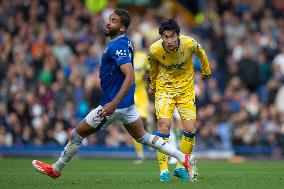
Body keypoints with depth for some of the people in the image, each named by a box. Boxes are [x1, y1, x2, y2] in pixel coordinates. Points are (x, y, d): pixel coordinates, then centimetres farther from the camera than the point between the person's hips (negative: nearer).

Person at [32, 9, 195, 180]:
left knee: (78, 134, 3)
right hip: (127, 102, 10)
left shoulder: (118, 46, -22)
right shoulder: (126, 42, 7)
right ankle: (184, 158, 12)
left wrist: (114, 103, -35)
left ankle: (56, 169, 18)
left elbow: (130, 77, -31)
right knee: (143, 137, 17)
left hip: (116, 104, -10)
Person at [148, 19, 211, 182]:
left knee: (190, 130, -6)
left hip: (186, 87, 1)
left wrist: (206, 71, 20)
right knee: (164, 124, -18)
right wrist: (152, 86, 20)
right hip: (164, 87, -1)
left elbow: (200, 52, 3)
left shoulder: (189, 44, -22)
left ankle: (181, 167, 13)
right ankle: (164, 170, -10)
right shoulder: (155, 50, -20)